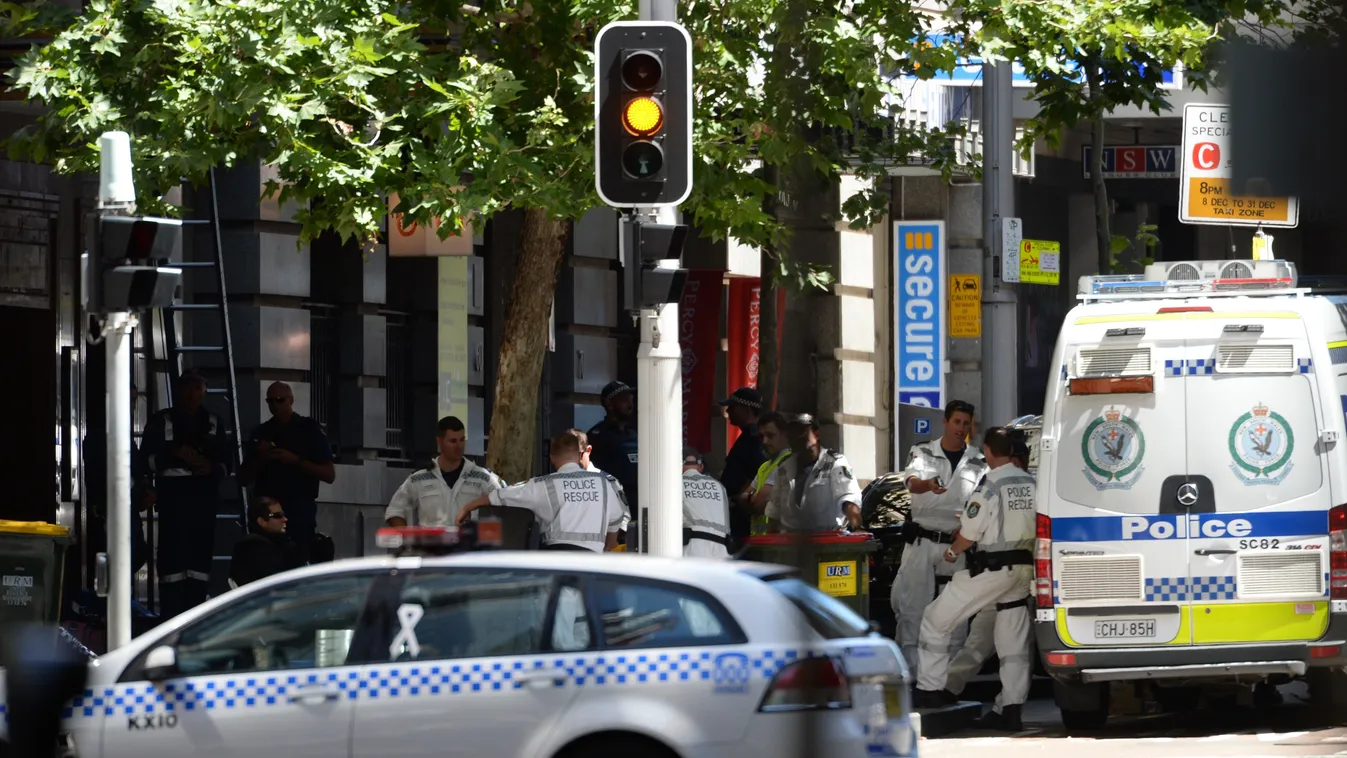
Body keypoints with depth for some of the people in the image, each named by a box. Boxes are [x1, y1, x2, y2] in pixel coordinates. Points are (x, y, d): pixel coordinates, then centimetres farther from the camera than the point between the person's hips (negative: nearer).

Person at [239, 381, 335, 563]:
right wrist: (260, 459, -5)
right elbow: (243, 478, 15)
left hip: (300, 514, -3)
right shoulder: (261, 433, 14)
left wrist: (295, 461, -13)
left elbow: (329, 475, -1)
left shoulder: (309, 430, 4)